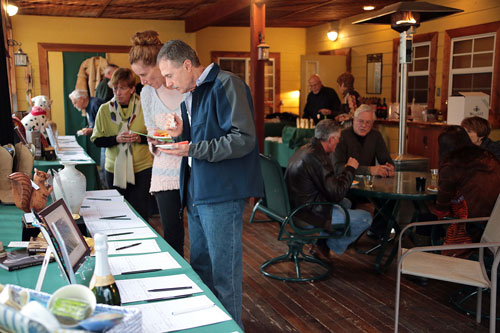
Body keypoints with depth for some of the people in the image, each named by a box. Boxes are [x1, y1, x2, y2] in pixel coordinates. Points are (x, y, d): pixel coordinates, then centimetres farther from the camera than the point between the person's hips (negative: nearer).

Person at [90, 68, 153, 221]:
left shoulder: (144, 107, -2)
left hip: (141, 168, -1)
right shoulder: (104, 109, 1)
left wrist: (140, 138, -15)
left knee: (139, 211, -1)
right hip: (114, 169, 1)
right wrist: (116, 139, -14)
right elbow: (96, 140, 2)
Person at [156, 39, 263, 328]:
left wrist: (193, 149, -21)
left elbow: (243, 139, -21)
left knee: (223, 272, 0)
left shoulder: (225, 85, -13)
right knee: (200, 266, 19)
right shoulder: (190, 94, 17)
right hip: (197, 192, 10)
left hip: (222, 193, -9)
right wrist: (181, 133, 2)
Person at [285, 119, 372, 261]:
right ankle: (327, 246, 12)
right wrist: (350, 169, -9)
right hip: (308, 215, -10)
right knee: (365, 218, -3)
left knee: (346, 203, 28)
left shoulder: (304, 150, 8)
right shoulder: (316, 157, -24)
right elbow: (336, 194, -22)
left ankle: (323, 244, 23)